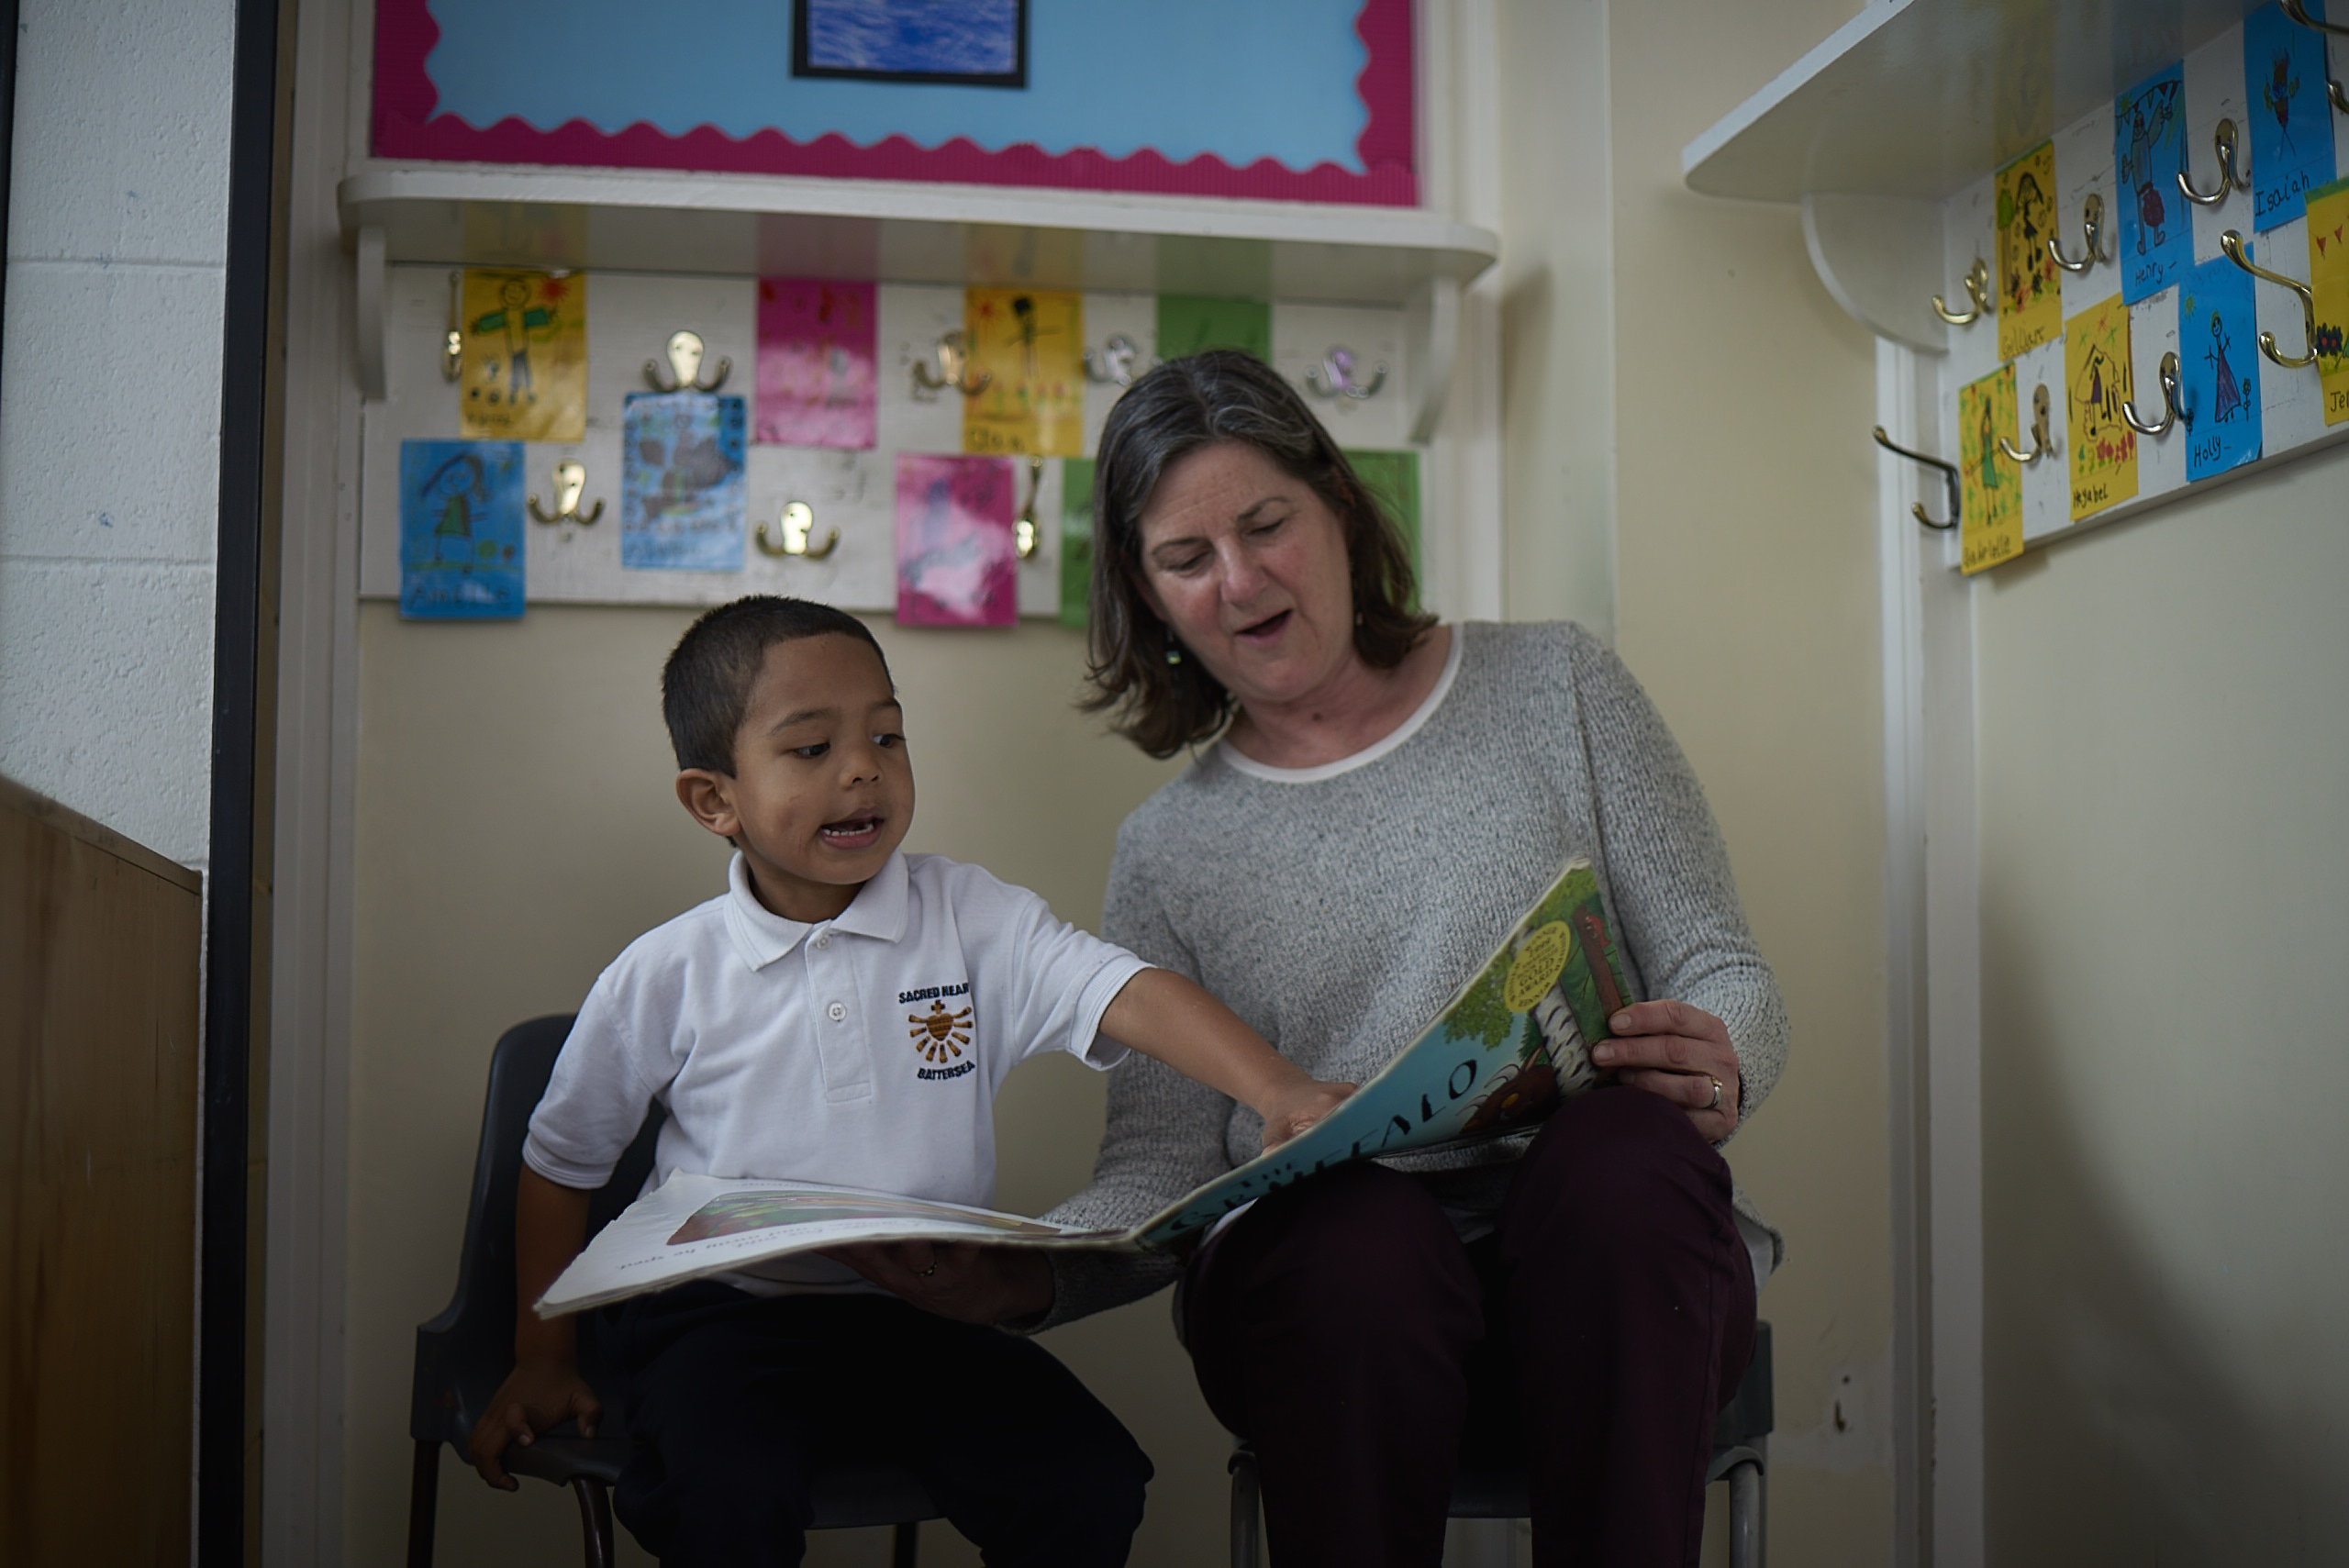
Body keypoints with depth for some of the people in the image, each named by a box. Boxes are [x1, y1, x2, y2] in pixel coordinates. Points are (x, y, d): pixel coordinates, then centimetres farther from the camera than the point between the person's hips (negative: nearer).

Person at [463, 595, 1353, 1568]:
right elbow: (561, 1162, 12)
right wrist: (542, 1362, 12)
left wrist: (1282, 1093, -31)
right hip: (730, 1312, -2)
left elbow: (1129, 996, -14)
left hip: (931, 1308, 2)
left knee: (1094, 1486, -17)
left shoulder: (970, 921, -1)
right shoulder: (666, 978, -1)